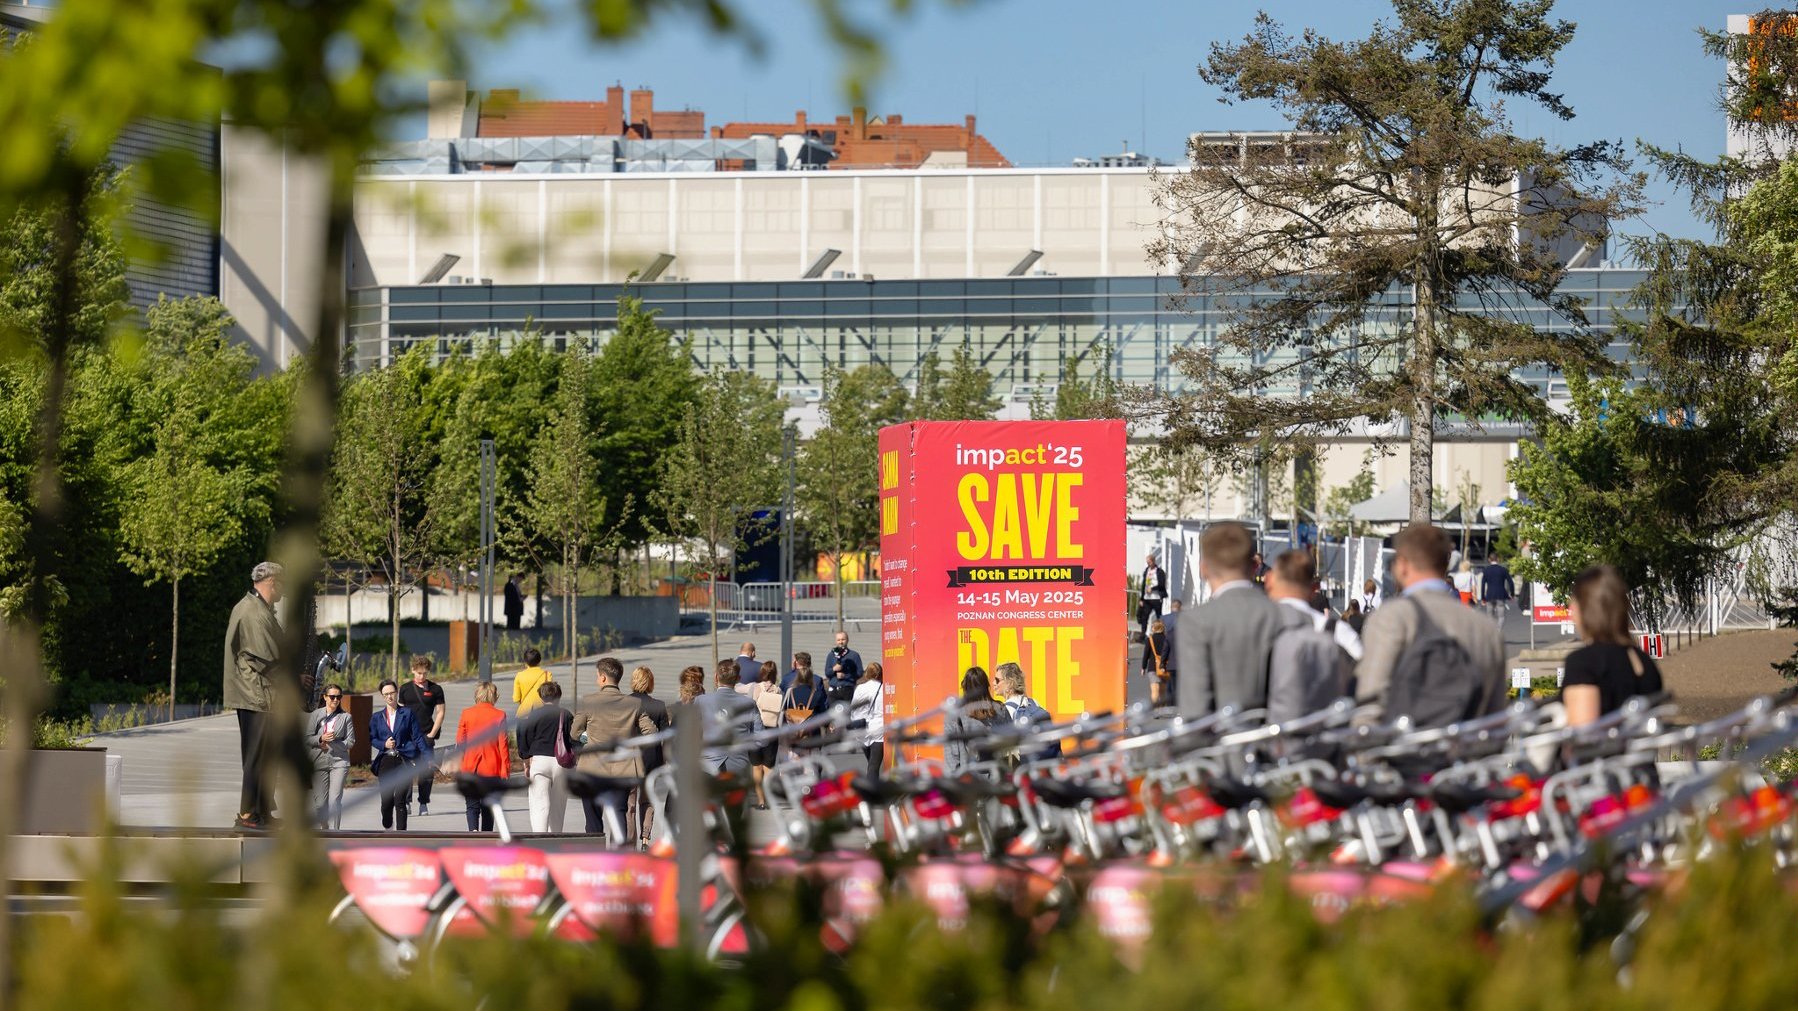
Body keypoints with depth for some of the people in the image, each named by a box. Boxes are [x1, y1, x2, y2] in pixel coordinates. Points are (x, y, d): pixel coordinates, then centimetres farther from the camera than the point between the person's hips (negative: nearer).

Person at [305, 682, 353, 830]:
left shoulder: (345, 717, 5)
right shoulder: (315, 715, 7)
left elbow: (350, 741, 2)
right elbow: (307, 738, 4)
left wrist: (333, 742, -11)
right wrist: (321, 739, -15)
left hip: (339, 762, -2)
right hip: (319, 761, 2)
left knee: (335, 799, -12)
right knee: (320, 801, 3)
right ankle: (324, 827, 22)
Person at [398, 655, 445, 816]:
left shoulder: (435, 689, 5)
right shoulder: (405, 689, 9)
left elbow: (440, 712, 4)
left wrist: (432, 734, -5)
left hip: (426, 735, -1)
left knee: (427, 771, -1)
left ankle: (424, 803, 8)